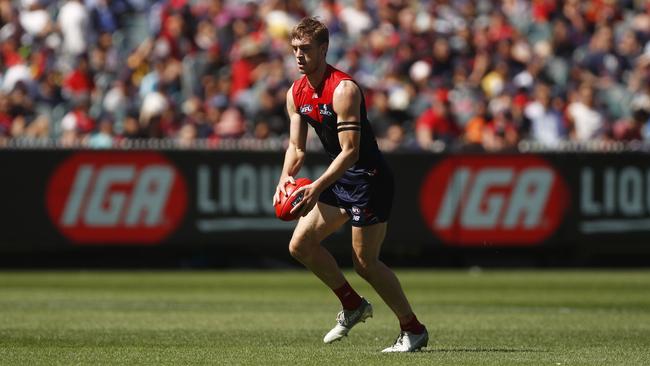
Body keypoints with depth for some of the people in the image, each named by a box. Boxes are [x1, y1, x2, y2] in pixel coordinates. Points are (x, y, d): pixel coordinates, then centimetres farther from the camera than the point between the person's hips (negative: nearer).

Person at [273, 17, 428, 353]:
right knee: (300, 244, 4)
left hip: (370, 178, -8)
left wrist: (317, 188, -34)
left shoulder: (343, 89, -22)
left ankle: (413, 330, 6)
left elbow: (350, 151, -26)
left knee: (365, 262, -8)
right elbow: (296, 146, 8)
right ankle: (353, 305, 20)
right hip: (340, 179, 9)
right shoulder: (296, 94, 4)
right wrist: (285, 180, -12)